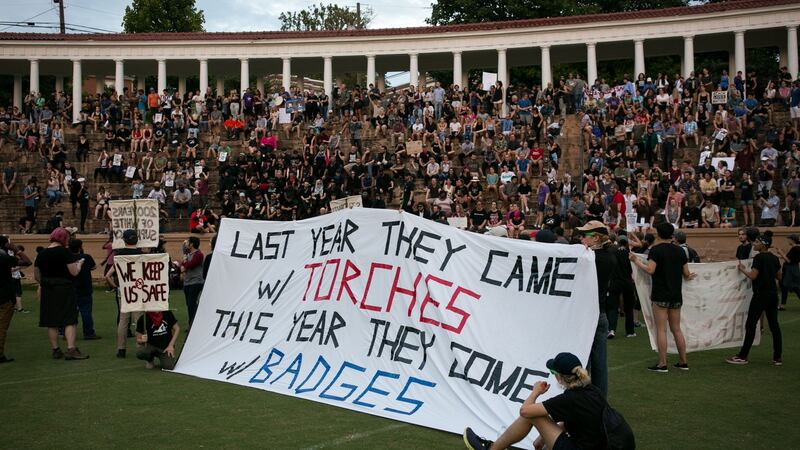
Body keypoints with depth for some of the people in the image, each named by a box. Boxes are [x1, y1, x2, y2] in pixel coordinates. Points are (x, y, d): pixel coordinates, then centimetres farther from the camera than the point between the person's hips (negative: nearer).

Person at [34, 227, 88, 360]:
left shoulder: (41, 254, 7)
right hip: (65, 290, -6)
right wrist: (79, 264, 5)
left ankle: (55, 350, 13)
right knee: (70, 320, -4)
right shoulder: (64, 252, -11)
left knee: (51, 322, 9)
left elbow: (37, 275, 13)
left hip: (48, 291, 6)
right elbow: (74, 272, -13)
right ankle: (71, 349, -12)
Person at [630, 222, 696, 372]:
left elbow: (650, 270, -19)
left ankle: (662, 364, -3)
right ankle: (683, 362, 18)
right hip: (676, 295, 6)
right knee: (676, 329, 14)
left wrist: (636, 261, -6)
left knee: (661, 329, -3)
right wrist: (689, 277, 32)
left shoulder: (656, 249, -8)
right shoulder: (680, 250, 8)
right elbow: (686, 273, 10)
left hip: (660, 295, -6)